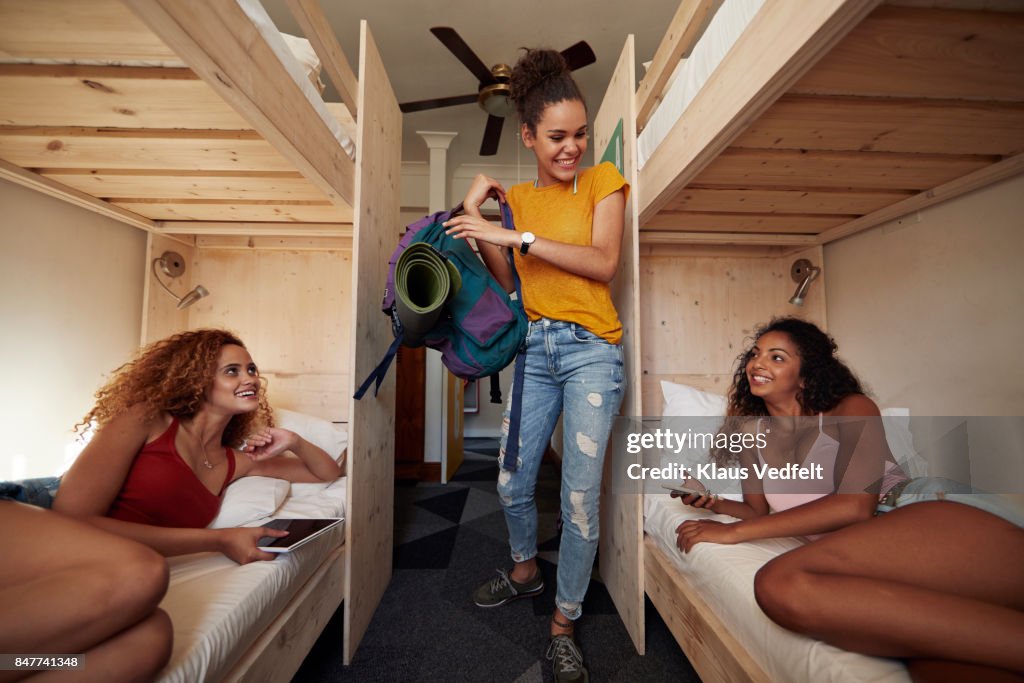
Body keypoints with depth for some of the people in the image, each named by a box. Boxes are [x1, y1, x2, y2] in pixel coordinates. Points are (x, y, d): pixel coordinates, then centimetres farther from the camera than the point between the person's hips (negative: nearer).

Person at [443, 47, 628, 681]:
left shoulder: (602, 179, 4)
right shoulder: (516, 197, 13)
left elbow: (604, 262, -12)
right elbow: (510, 282, 6)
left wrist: (518, 236, -16)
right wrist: (477, 219, -5)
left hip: (591, 350, -3)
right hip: (534, 349, 4)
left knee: (581, 496, -3)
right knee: (512, 482, 10)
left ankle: (565, 622, 21)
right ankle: (526, 569, 41)